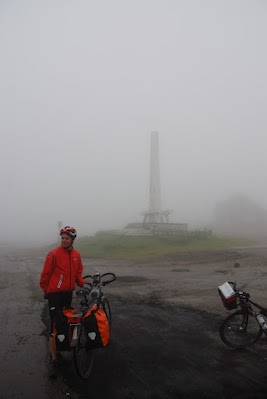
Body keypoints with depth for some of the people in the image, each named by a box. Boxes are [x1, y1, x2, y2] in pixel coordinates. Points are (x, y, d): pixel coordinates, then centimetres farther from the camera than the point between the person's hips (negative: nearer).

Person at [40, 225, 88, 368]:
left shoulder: (76, 254, 2)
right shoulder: (54, 254, -15)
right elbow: (45, 274, -7)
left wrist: (82, 284, -2)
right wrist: (46, 290, 2)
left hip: (68, 293, 6)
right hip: (55, 294, -5)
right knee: (55, 324, -1)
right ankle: (54, 357, 9)